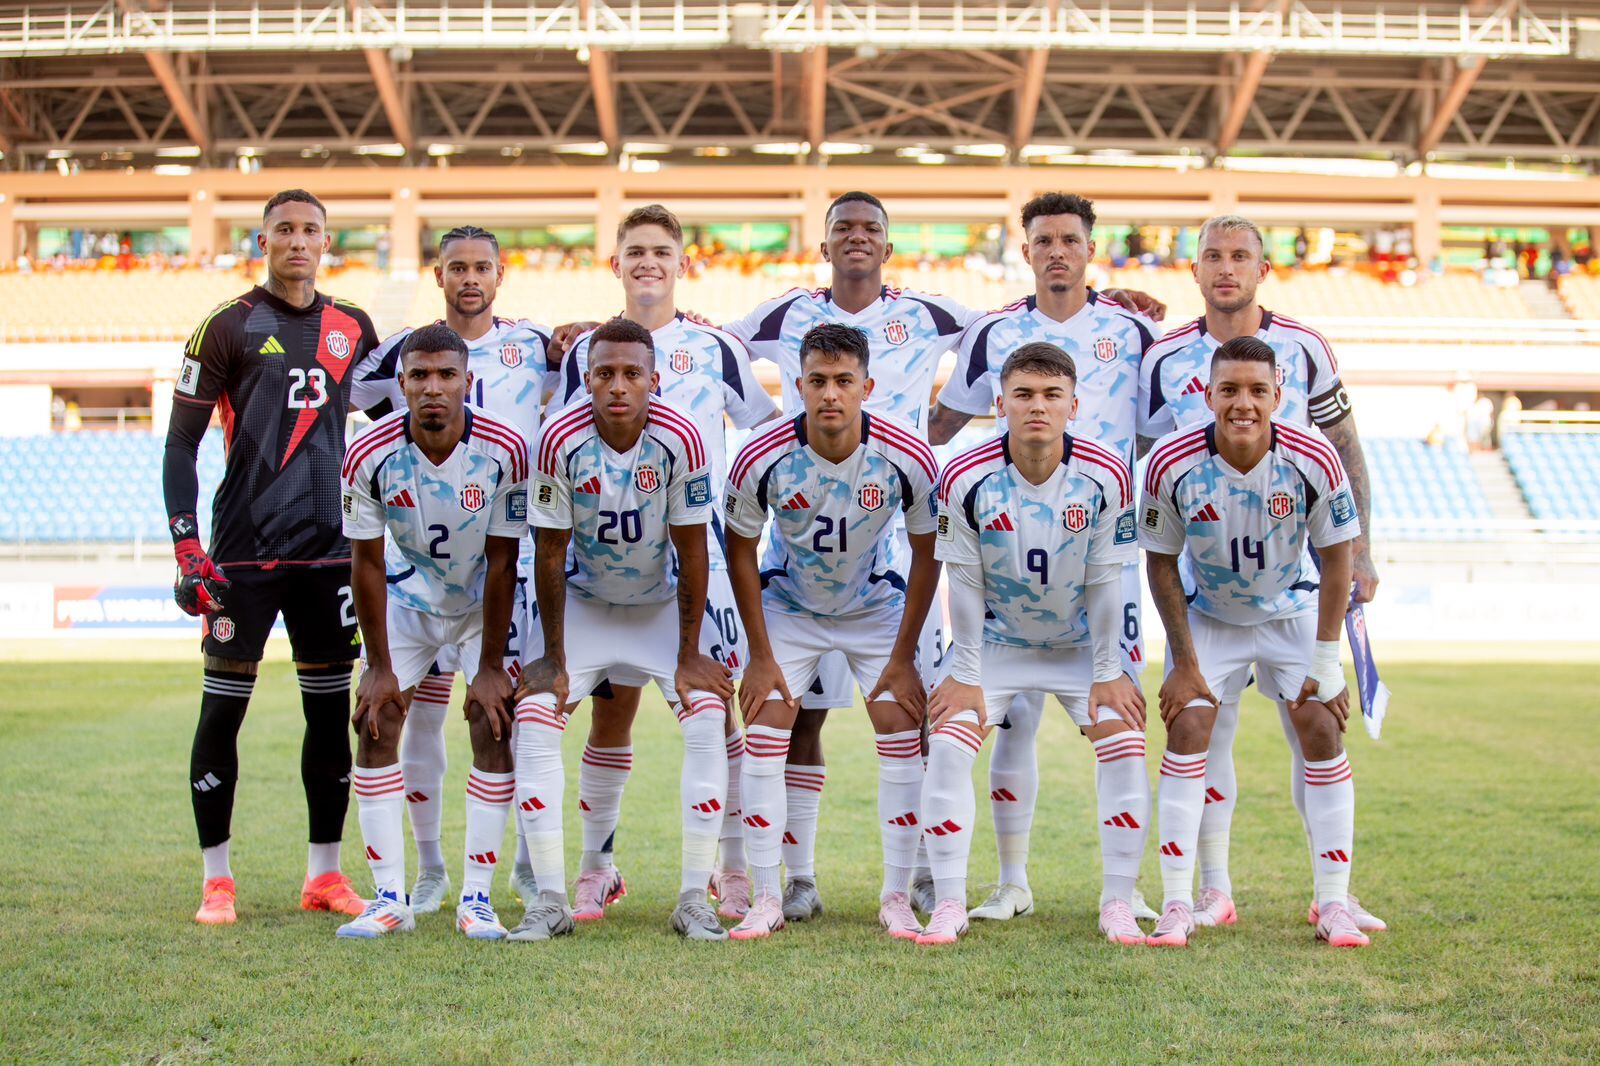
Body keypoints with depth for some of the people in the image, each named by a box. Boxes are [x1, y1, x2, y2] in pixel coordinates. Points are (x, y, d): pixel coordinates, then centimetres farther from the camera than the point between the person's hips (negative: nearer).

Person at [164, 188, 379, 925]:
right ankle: (216, 881, 8)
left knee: (331, 709, 6)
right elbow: (181, 442, -3)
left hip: (330, 549, 4)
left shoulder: (352, 328, 10)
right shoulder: (229, 327, -2)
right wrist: (186, 545, -10)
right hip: (245, 551, -4)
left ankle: (325, 875, 16)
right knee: (222, 709, -1)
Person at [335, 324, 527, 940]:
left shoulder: (503, 451, -26)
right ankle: (390, 899, -2)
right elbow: (367, 564, -12)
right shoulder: (369, 455, -23)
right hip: (406, 597, 1)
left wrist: (490, 666, -16)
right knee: (376, 722, -8)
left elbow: (501, 563, -18)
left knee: (493, 723, -12)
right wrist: (380, 667, -11)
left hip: (484, 601, -1)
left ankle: (477, 898, -5)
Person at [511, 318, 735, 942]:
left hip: (662, 603, 0)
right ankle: (550, 901, -5)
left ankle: (694, 900, -7)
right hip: (584, 604, 1)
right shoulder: (561, 441, -22)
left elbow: (692, 550, -15)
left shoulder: (679, 440, -23)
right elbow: (550, 553, -14)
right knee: (534, 721, -14)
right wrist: (554, 658, -12)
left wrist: (689, 654, -13)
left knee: (707, 720, -17)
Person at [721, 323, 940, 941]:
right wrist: (761, 655, -9)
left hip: (878, 606, 0)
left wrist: (903, 656, -9)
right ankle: (767, 899, -1)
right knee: (764, 734, -11)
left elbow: (927, 553, -9)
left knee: (902, 734, -10)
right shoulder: (762, 459, -25)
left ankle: (897, 899, 2)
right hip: (788, 606, 0)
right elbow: (739, 550, -8)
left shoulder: (908, 459, -24)